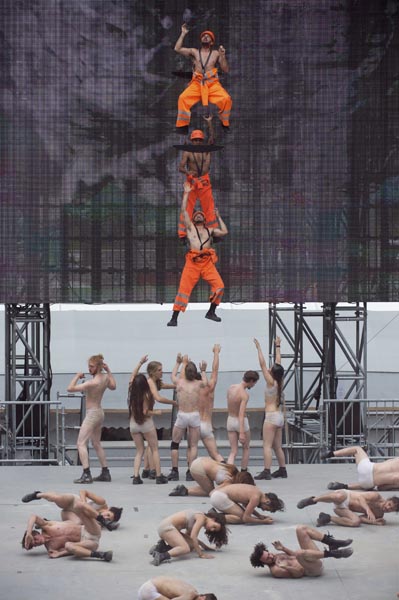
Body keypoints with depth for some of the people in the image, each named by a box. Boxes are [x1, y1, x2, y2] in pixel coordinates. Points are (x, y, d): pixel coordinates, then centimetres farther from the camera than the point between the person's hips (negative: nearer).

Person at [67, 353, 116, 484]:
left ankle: (86, 474, -18)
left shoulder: (93, 383, -25)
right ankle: (105, 473, 22)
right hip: (99, 413, 9)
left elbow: (70, 388, -26)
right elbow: (113, 386, 24)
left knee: (81, 444, -10)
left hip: (92, 414, -9)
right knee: (97, 444, 19)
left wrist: (77, 376, -11)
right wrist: (108, 371, 21)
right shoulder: (105, 377, -1)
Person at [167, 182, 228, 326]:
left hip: (207, 262, 2)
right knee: (184, 288, -11)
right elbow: (184, 210, 11)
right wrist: (186, 193, 12)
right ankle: (174, 318, -11)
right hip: (193, 261, -2)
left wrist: (218, 217, 25)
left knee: (219, 286, -12)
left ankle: (211, 312, 6)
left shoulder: (209, 230, 24)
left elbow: (224, 232, 20)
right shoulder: (190, 227, 17)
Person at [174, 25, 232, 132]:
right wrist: (183, 34, 9)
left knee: (226, 99, -28)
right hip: (196, 83, 1)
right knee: (183, 98, -28)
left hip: (212, 84, -1)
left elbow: (225, 70, 12)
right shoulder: (194, 52, 18)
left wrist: (223, 56, -1)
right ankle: (182, 125, -17)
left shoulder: (216, 54, 16)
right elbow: (177, 49, 6)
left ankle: (225, 123, -8)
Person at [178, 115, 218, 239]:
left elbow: (212, 138, -8)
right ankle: (183, 233, -5)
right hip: (191, 181, -3)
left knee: (209, 207, 5)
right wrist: (188, 172, -30)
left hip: (204, 182, 3)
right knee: (187, 207, -5)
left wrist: (209, 123, -15)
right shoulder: (187, 153, -2)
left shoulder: (206, 150, 6)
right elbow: (181, 167, -9)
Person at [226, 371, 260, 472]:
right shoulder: (245, 394, -23)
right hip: (241, 422, -6)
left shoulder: (231, 387, -2)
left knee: (233, 451, 4)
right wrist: (241, 433, -32)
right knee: (246, 448, 19)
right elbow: (241, 414, -29)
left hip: (230, 420, 6)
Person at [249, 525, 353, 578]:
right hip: (315, 570, -9)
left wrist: (283, 548, 5)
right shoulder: (275, 570, -14)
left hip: (316, 560, 9)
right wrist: (285, 567, -34)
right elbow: (298, 573, -19)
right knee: (299, 553, -43)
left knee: (301, 529, 5)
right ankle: (332, 553, -28)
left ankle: (333, 543, -4)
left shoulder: (275, 557, 12)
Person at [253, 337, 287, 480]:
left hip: (271, 416, -8)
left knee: (267, 446, -11)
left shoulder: (271, 382, -11)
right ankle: (282, 470, 17)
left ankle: (266, 471, -17)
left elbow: (262, 364, -10)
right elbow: (278, 362, 16)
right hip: (280, 416, 8)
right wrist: (278, 347, 25)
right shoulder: (280, 383, 7)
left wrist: (259, 348, -5)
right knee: (277, 447, 15)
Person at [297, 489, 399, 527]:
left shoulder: (379, 515, 6)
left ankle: (327, 518, -11)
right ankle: (312, 500, -19)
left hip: (342, 508, 6)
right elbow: (360, 497, -25)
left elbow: (361, 518, 3)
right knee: (339, 497, -43)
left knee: (356, 522, -26)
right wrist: (368, 509, -42)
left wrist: (375, 522, -13)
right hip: (344, 496, -6)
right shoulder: (377, 496, -12)